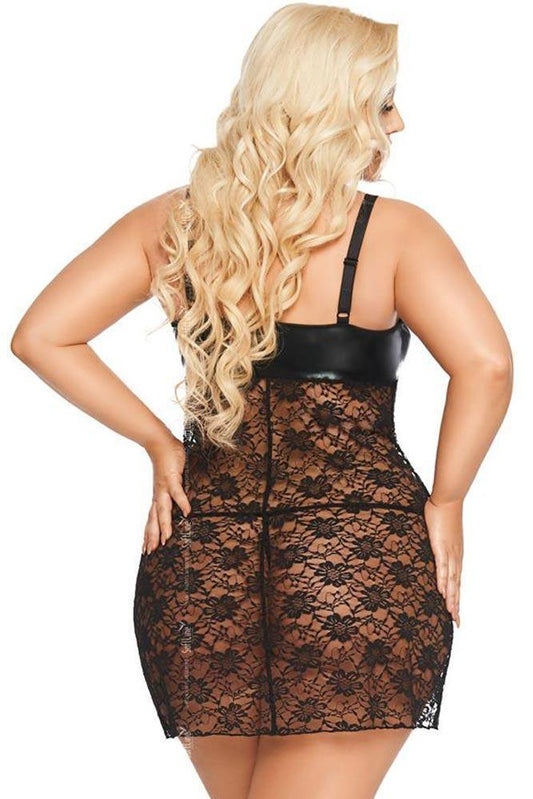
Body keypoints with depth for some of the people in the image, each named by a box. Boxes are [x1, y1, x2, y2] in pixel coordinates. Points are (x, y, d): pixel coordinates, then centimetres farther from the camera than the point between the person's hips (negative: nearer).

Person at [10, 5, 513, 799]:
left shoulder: (173, 222, 7)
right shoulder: (392, 232, -5)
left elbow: (41, 335, 2)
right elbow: (485, 363, -19)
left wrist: (159, 442, 6)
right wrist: (445, 502, -6)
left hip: (200, 552, 5)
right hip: (360, 548, -4)